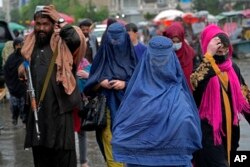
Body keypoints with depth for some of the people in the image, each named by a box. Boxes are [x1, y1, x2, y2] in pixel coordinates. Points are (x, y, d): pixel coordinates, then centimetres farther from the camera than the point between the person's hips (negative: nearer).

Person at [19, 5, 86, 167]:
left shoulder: (62, 43, -3)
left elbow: (77, 39, -25)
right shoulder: (30, 45, 15)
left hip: (59, 108, -6)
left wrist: (60, 20, -14)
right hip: (37, 109, 6)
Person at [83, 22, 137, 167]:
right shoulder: (102, 57, 5)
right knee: (111, 148, -3)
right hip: (108, 109, 0)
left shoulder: (131, 57, 4)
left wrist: (125, 84, -13)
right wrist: (100, 83, -13)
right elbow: (90, 86, 7)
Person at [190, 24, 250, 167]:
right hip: (209, 129, -7)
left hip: (230, 127, 7)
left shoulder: (232, 67, 7)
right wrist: (209, 56, -32)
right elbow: (195, 84, -35)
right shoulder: (204, 67, -12)